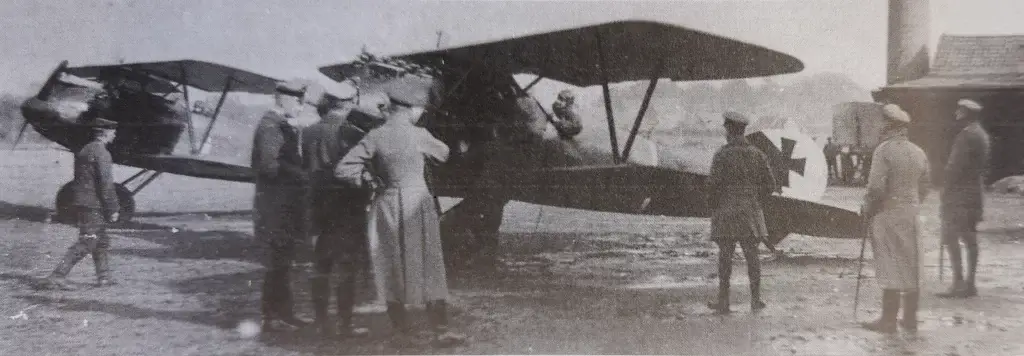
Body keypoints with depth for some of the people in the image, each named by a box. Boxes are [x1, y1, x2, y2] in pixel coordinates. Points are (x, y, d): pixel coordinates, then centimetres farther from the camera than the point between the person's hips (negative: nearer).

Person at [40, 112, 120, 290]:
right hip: (94, 204, -10)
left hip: (82, 202, 10)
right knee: (86, 243, -7)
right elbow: (105, 184, -19)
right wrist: (113, 209, -14)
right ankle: (56, 277, -8)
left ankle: (104, 277, 25)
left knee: (102, 240, 18)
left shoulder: (85, 149, 14)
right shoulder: (101, 152, -15)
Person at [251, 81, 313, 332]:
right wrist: (304, 176, -22)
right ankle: (272, 317, 4)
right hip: (276, 204, -10)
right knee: (279, 261, -4)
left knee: (283, 259, 15)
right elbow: (270, 165, -25)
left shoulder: (284, 125, 14)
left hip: (286, 202, 10)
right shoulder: (270, 126, -16)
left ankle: (284, 312, 24)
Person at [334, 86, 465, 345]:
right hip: (417, 205, -2)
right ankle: (441, 329, 3)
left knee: (391, 267, 14)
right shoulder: (418, 135, -9)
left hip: (386, 205, 3)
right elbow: (443, 153, 11)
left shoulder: (375, 137, -5)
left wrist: (369, 179, 3)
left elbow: (343, 169, -8)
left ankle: (399, 325, 22)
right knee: (428, 267, 3)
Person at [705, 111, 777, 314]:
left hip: (726, 211, -4)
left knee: (725, 257, 1)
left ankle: (723, 301, 5)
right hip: (750, 212, 4)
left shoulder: (722, 155, -10)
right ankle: (756, 299, 8)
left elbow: (714, 185, -14)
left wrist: (712, 206, 3)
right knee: (752, 255, 8)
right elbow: (770, 185, 6)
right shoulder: (757, 155, 4)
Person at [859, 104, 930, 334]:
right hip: (911, 215, 6)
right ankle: (910, 319, 18)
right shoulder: (918, 153, 8)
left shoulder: (884, 150, -13)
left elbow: (876, 187, -19)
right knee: (911, 265, 11)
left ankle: (889, 319, 1)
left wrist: (867, 208, -4)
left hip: (887, 214, -6)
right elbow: (924, 188, 13)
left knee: (890, 266, -2)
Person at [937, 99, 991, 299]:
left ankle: (959, 283, -12)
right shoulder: (982, 134, 17)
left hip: (961, 193, -10)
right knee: (970, 240, 10)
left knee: (951, 238, -9)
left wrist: (946, 191, -14)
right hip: (975, 194, 10)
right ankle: (970, 284, 13)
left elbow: (956, 166, -18)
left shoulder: (967, 135, -14)